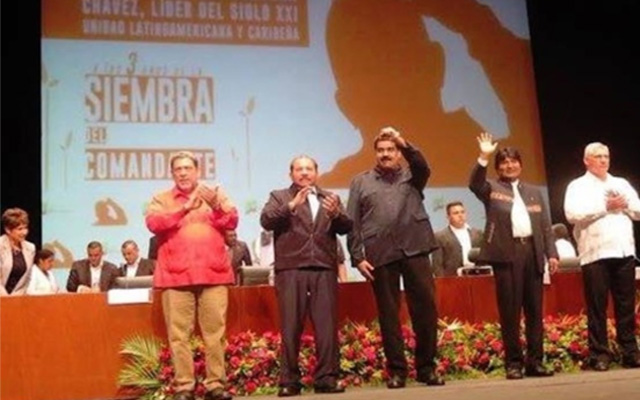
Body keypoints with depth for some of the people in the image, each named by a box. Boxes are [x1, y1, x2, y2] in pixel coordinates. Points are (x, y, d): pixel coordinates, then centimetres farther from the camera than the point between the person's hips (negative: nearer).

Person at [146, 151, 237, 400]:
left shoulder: (215, 195, 16)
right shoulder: (162, 200, 13)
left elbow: (232, 221, 2)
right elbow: (153, 223, -6)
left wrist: (216, 206, -17)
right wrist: (186, 208, -15)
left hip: (213, 274, 1)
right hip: (176, 276, 0)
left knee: (215, 331, -2)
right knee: (179, 334, -4)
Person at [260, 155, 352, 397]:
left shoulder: (330, 198, 19)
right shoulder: (279, 197, 13)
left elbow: (346, 227, 9)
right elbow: (266, 221, -5)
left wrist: (335, 213, -11)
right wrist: (291, 205, -18)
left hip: (324, 270, 2)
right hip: (291, 269, -2)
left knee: (327, 326, -1)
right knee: (291, 327, -2)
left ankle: (327, 379, 5)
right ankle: (289, 381, 4)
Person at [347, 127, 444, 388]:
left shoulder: (412, 177, 17)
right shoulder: (361, 182, 13)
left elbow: (423, 167, -7)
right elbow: (352, 223, 7)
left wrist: (404, 144, -20)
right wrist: (357, 257, -2)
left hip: (414, 249, 1)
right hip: (380, 254, 0)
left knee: (426, 306, -1)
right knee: (388, 313, 3)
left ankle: (426, 367, 10)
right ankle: (396, 370, 10)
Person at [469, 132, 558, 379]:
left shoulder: (534, 191, 20)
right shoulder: (492, 189, 9)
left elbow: (546, 226, 16)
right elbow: (474, 184, -14)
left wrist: (552, 254, 7)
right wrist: (484, 157, -23)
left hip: (532, 252, 4)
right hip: (506, 253, -4)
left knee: (535, 310, 5)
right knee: (510, 311, -3)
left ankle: (535, 362, 11)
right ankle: (513, 364, 1)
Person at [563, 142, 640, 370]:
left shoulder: (621, 184, 18)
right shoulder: (578, 186, 4)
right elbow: (572, 214, -12)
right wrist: (605, 207, -12)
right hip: (595, 254, -4)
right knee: (597, 307, -1)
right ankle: (600, 355, 4)